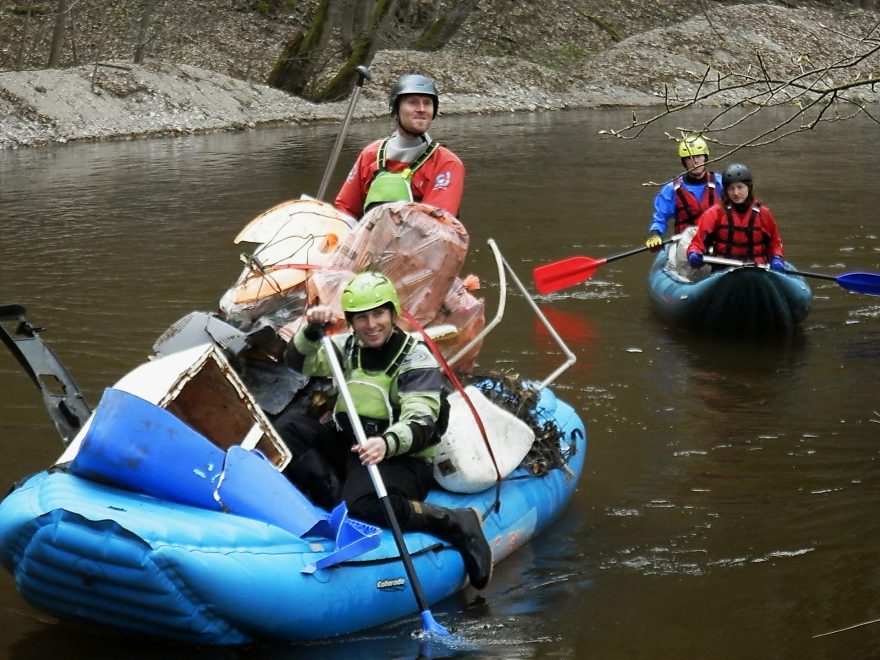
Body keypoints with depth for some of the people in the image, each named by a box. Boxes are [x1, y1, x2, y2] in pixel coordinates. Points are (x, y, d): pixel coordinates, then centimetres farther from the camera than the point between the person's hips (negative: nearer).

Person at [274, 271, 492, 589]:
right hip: (347, 445, 6)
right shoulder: (349, 347, 7)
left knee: (364, 503, -37)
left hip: (401, 459, -6)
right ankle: (334, 497, -24)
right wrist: (311, 330, -16)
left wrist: (387, 443, -46)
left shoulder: (416, 357, -12)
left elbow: (420, 426, -24)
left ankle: (457, 524, -24)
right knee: (287, 428, -12)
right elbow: (298, 361, 5)